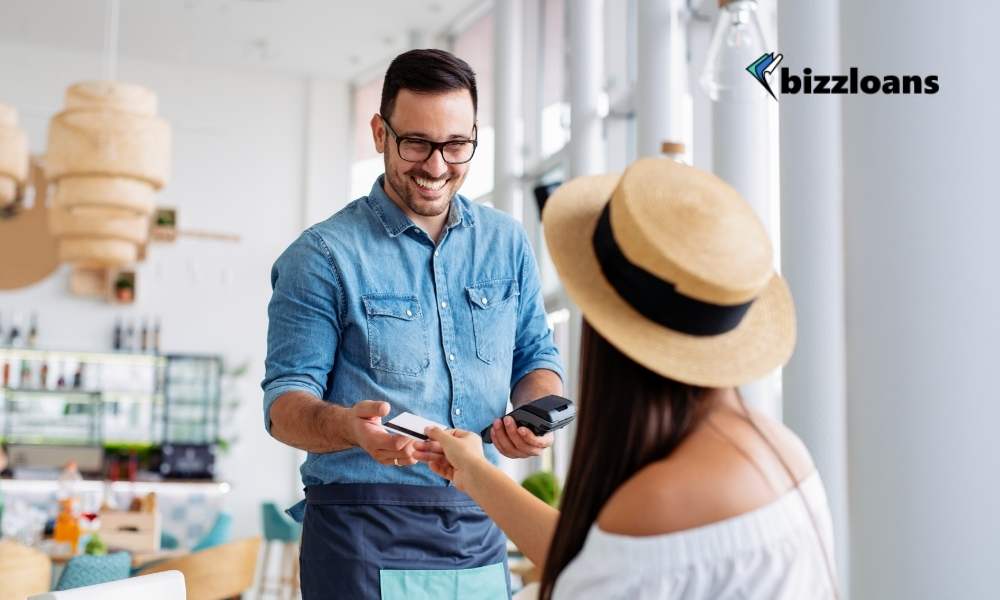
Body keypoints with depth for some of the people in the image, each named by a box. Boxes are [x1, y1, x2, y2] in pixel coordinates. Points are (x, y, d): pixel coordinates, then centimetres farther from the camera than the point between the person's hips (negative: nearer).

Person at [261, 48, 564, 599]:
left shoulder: (507, 242, 7)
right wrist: (349, 426, -30)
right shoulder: (323, 256, -6)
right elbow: (285, 402, -8)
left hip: (481, 532, 4)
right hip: (366, 540, -4)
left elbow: (536, 357, 14)